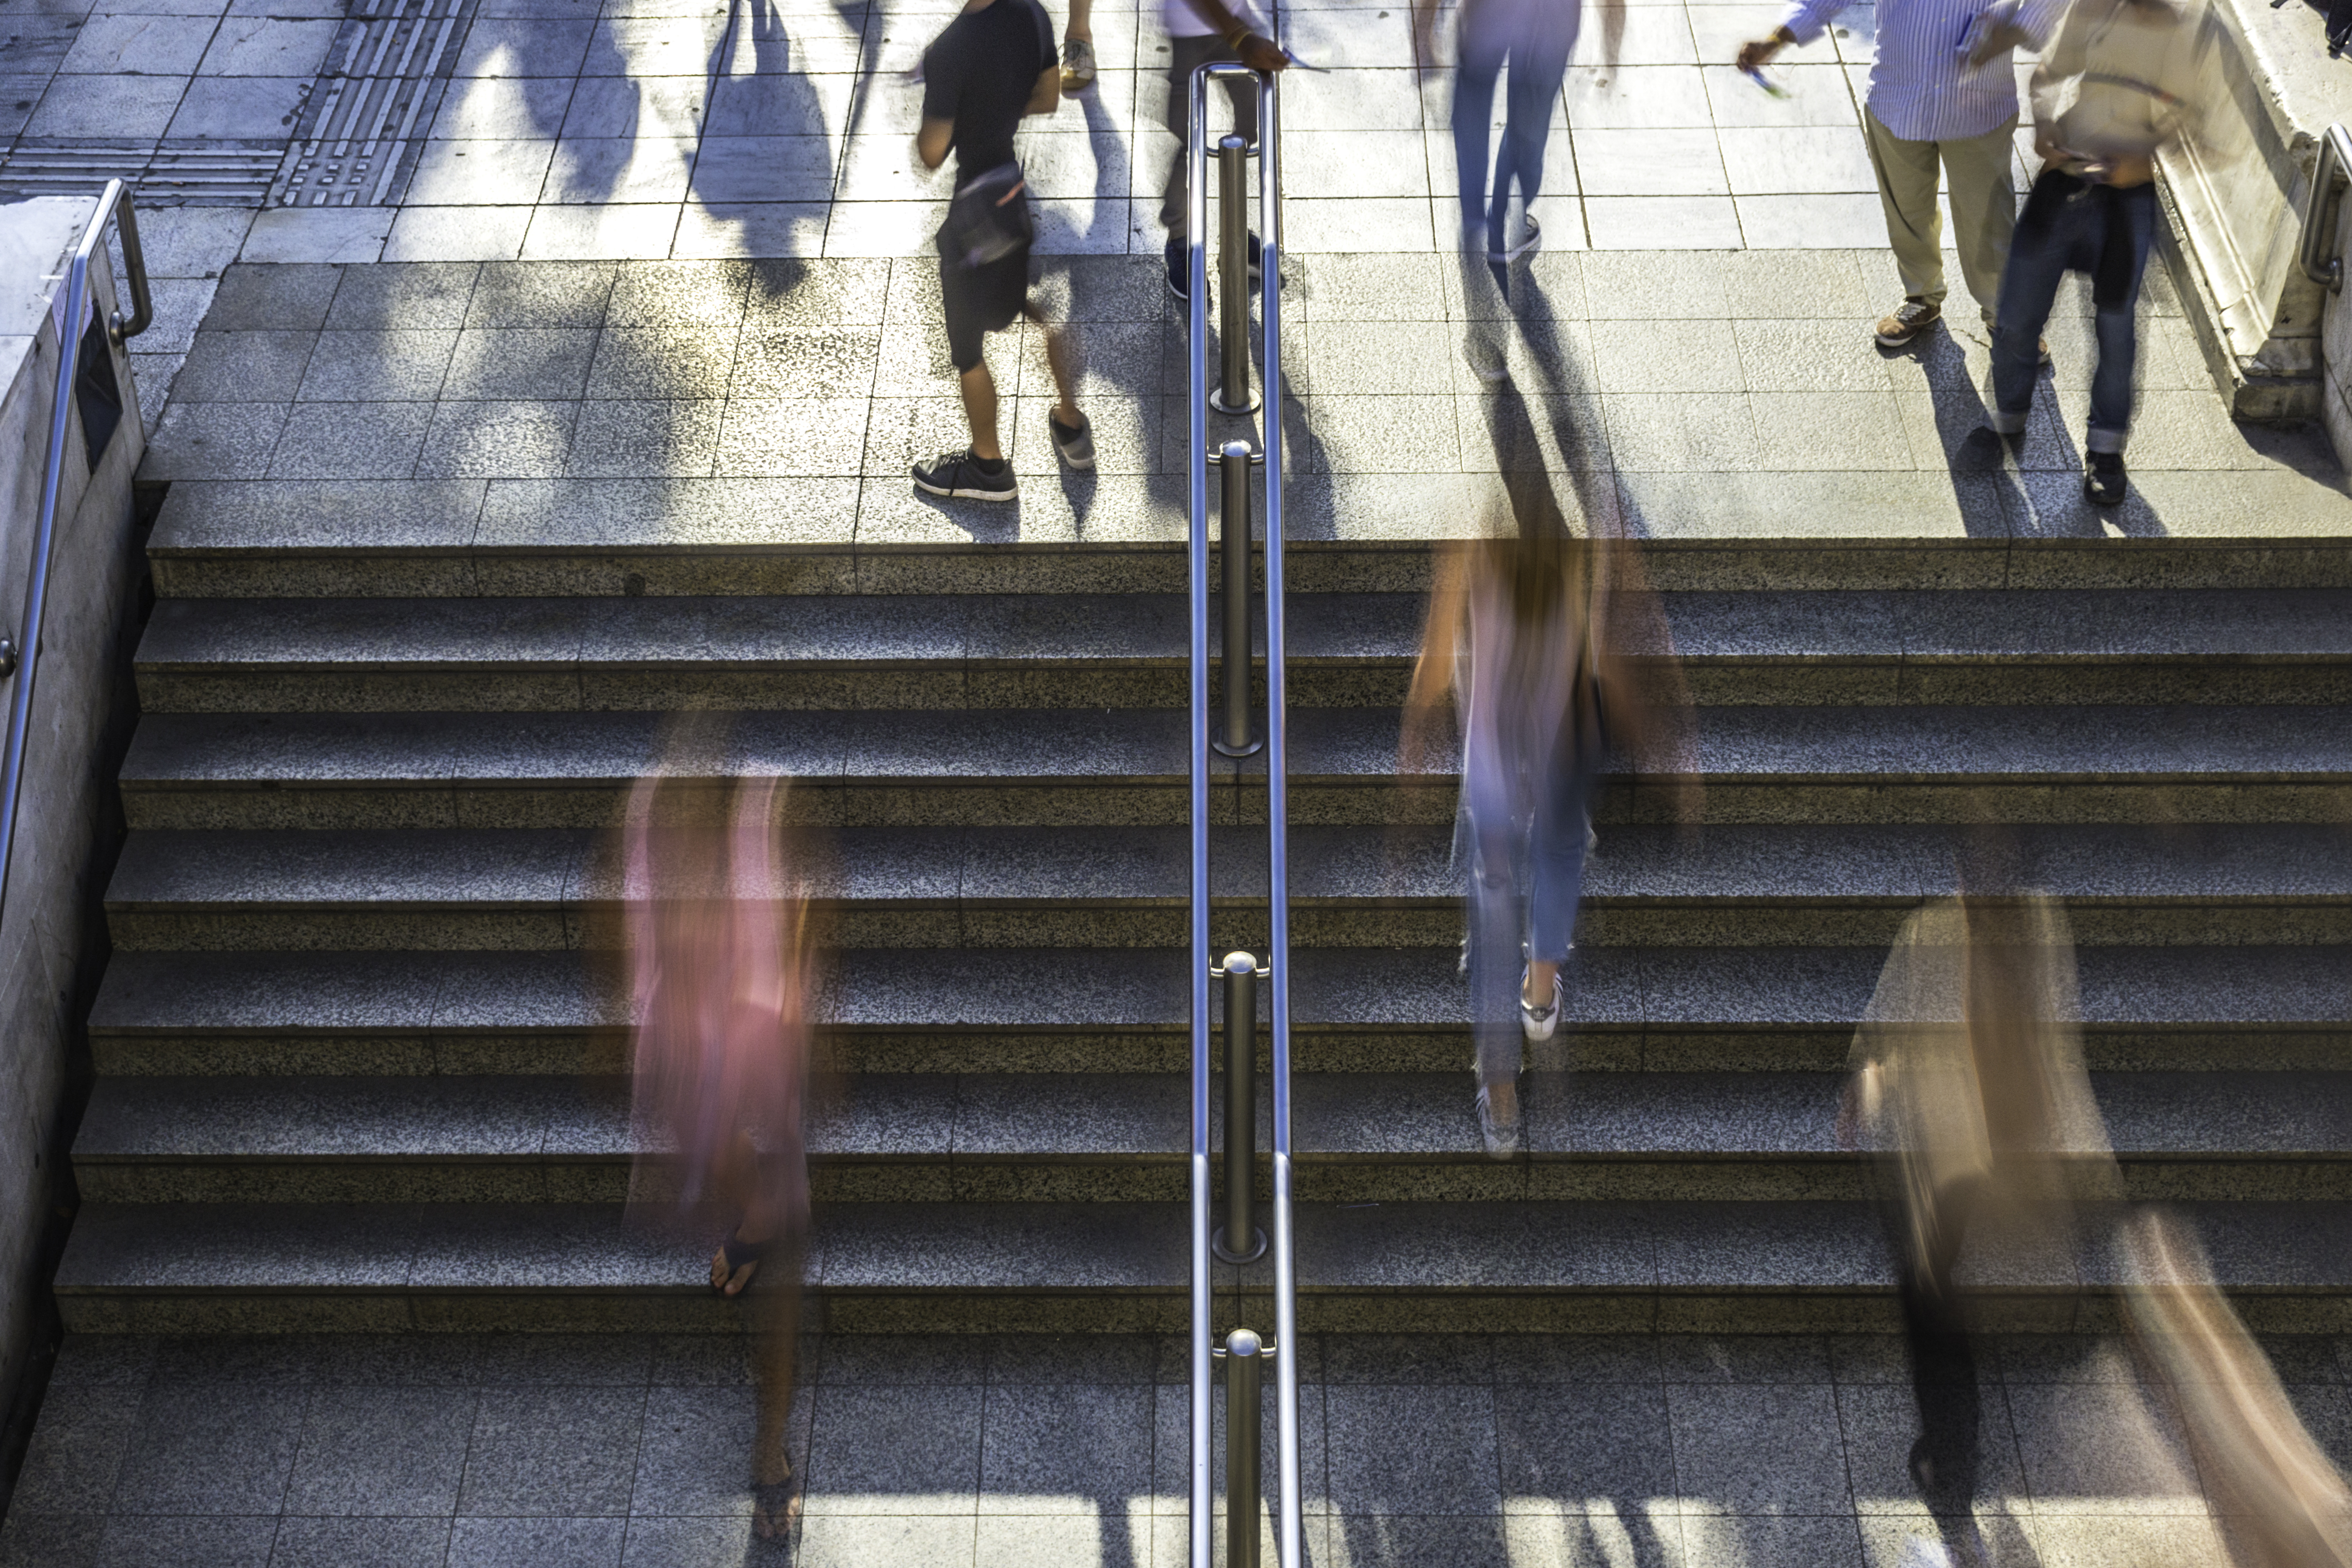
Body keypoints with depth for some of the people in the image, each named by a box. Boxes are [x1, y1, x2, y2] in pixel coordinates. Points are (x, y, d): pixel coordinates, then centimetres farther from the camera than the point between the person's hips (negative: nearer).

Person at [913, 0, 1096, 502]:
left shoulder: (948, 51, -30)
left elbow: (932, 153, -21)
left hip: (978, 206, -7)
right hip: (1034, 184, 7)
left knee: (965, 346, 15)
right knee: (1050, 310, 29)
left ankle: (989, 465, 32)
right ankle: (1072, 427, 46)